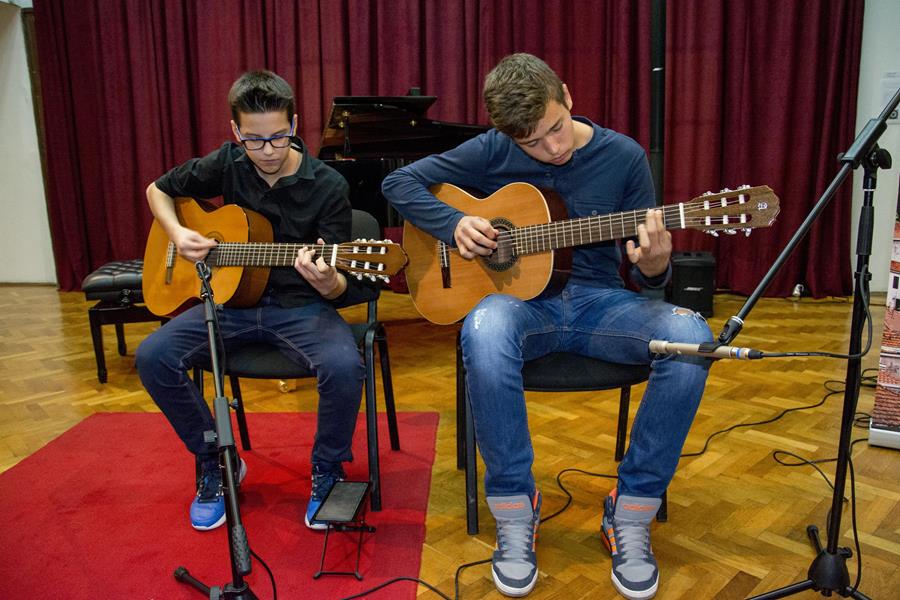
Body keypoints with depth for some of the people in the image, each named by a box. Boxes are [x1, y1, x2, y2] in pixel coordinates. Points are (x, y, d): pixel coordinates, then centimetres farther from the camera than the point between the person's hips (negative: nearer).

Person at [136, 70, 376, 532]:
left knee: (344, 366, -34)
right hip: (233, 300, 4)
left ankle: (327, 470, -2)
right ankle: (216, 464, 6)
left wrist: (328, 282, -36)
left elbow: (341, 289, -11)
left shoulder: (328, 186, -10)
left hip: (301, 307, -3)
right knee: (153, 356, -18)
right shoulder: (227, 165, 1)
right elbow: (158, 189, 19)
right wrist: (177, 234, -1)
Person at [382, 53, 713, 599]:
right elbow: (400, 182, 6)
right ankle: (515, 511, -17)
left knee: (689, 336, -29)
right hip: (520, 296, -1)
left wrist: (654, 263, -21)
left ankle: (631, 513, -11)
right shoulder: (493, 152, -1)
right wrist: (455, 225, -11)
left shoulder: (623, 156, 1)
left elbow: (648, 275, 4)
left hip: (597, 299, 2)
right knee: (485, 331, -39)